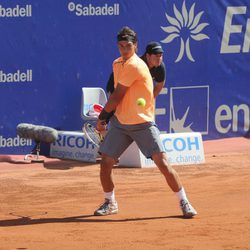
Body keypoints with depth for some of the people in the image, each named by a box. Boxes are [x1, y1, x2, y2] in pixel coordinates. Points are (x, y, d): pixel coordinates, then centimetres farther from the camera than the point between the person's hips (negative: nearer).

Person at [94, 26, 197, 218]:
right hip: (120, 123, 7)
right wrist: (107, 118, 4)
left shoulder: (134, 66, -18)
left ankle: (184, 202, 0)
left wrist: (102, 118, -1)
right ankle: (110, 203, 21)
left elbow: (116, 97, -12)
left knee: (163, 163, -12)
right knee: (106, 162, 0)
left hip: (143, 123, -7)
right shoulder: (117, 64, 9)